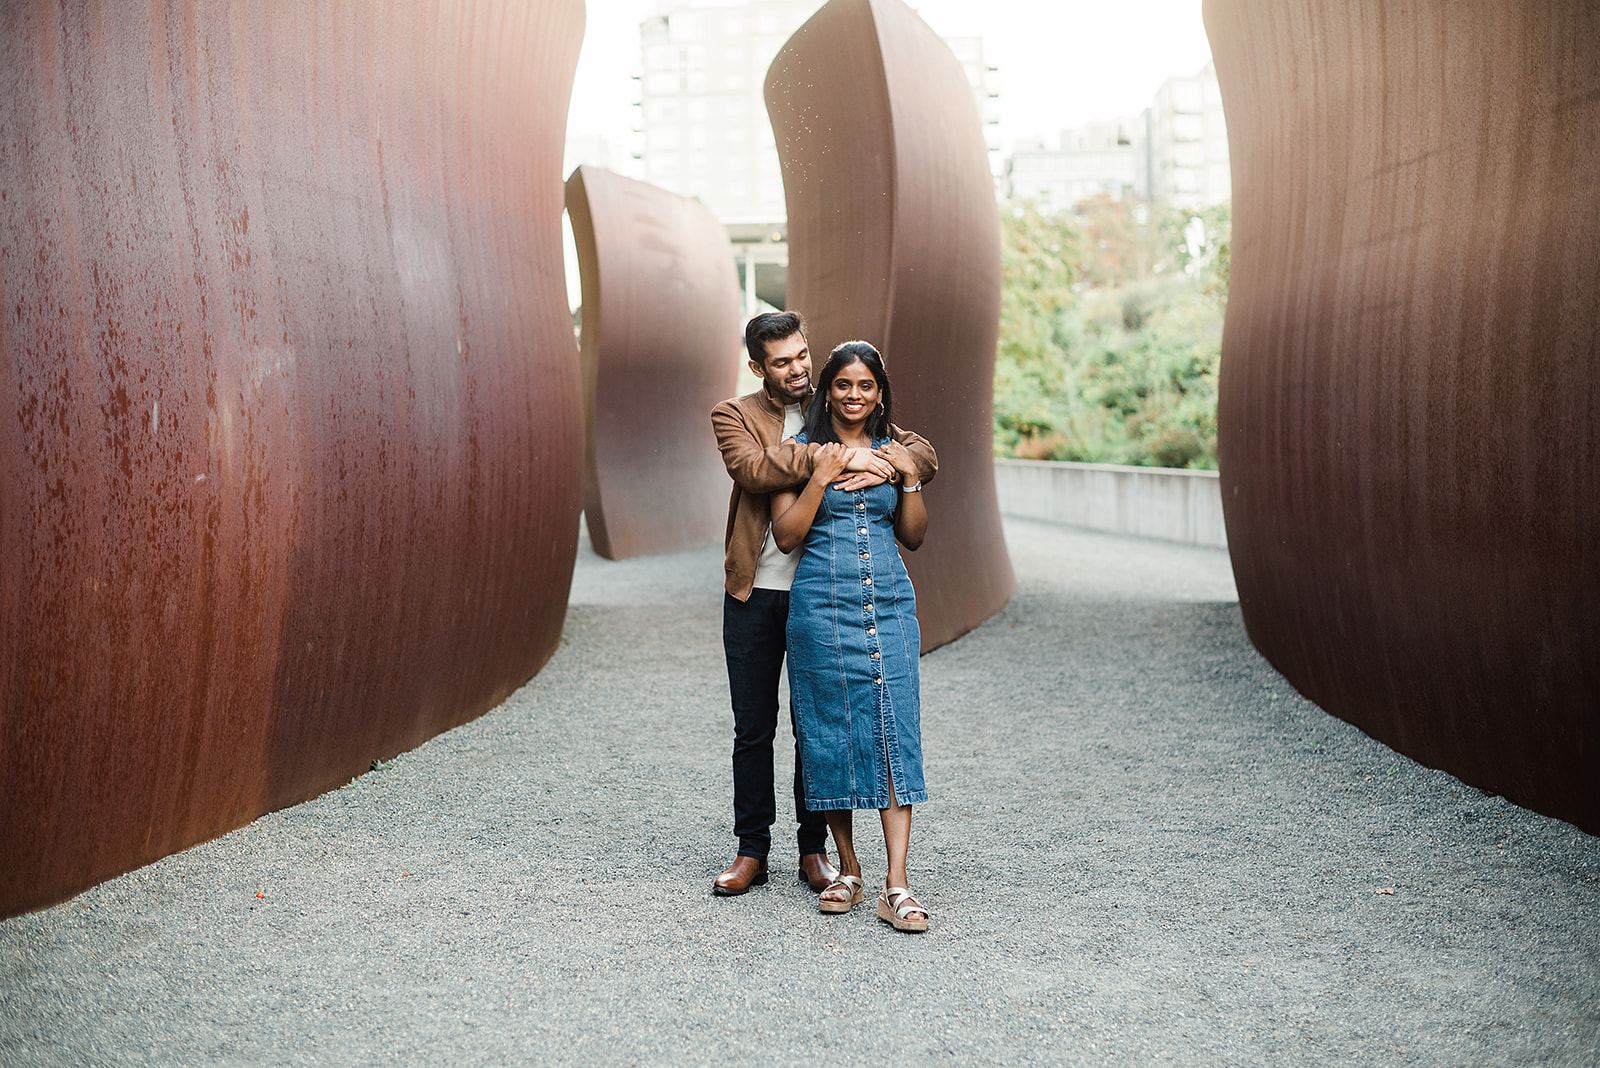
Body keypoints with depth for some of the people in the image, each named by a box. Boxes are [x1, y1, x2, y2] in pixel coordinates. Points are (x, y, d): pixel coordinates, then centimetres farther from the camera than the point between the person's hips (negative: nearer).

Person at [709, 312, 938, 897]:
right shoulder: (733, 415, 2)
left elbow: (924, 454, 0)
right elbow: (753, 468, -20)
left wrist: (881, 468, -21)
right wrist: (837, 458, -27)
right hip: (754, 593, -1)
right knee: (753, 728, 6)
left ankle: (814, 850, 21)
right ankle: (752, 851, 18)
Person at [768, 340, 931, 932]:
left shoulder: (894, 451, 12)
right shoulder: (802, 450, 3)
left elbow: (914, 536, 13)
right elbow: (787, 534, -4)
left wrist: (910, 477, 0)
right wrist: (822, 477, -13)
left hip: (890, 605, 2)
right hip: (823, 609, -2)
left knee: (894, 732, -6)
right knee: (831, 733, 2)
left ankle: (896, 885, -7)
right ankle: (848, 868, 18)